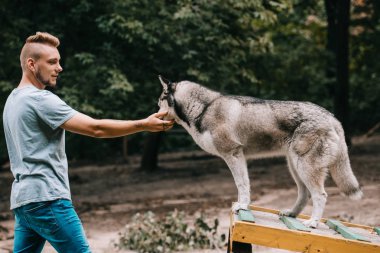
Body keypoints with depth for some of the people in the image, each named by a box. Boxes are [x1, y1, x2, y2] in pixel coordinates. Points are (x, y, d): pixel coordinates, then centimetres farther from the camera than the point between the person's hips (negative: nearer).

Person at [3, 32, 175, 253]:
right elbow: (96, 128, -17)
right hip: (46, 198, -10)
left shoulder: (13, 100, 18)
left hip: (23, 198, 10)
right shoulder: (40, 99, -12)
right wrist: (144, 125, -14)